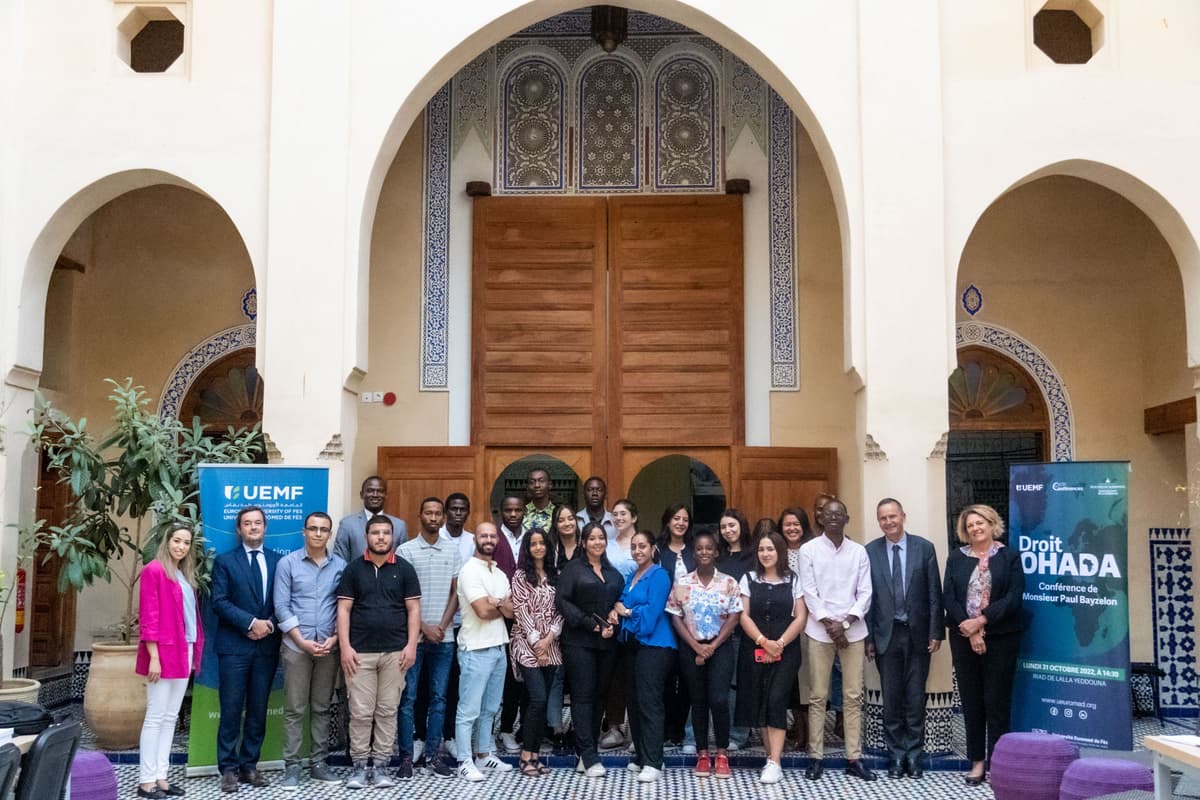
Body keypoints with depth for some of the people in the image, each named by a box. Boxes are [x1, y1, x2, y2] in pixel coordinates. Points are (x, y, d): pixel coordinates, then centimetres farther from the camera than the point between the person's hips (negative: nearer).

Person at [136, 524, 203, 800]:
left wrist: (194, 651, 10)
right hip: (163, 653, -8)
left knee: (171, 718, 10)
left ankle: (161, 776, 15)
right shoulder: (154, 571, -9)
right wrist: (153, 656, -17)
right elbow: (148, 616, -13)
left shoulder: (185, 575, 15)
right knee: (155, 717, -4)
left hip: (184, 652, 8)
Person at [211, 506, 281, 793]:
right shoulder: (224, 561, 3)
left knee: (258, 710, 7)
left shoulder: (278, 560, 9)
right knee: (231, 710, -1)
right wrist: (251, 623, -15)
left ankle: (249, 765, 16)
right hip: (234, 645, -2)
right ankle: (229, 768, 8)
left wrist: (269, 624, -11)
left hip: (267, 645, 3)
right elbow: (219, 602, -6)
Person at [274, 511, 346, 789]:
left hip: (329, 647, 2)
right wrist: (302, 641, -11)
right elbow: (281, 606, -4)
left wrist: (335, 638, -6)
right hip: (296, 646, -2)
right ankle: (291, 766, 7)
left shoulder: (340, 566, 5)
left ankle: (319, 763, 16)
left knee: (322, 708, 8)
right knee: (294, 709, 1)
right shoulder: (287, 563, 0)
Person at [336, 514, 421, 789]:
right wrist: (345, 647, -6)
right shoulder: (354, 568, 4)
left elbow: (413, 609, 4)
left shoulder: (405, 569, 4)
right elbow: (343, 609, 2)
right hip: (360, 651, -1)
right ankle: (359, 765, 11)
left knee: (387, 711, 5)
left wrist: (411, 645, -5)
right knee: (360, 712, 1)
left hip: (395, 651, 1)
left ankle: (381, 765, 14)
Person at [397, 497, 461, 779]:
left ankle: (433, 754, 14)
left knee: (439, 697, 7)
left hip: (444, 636, 3)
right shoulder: (406, 550, -2)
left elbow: (455, 592, 7)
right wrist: (424, 627, -7)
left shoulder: (453, 549, 7)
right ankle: (406, 757, 6)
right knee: (408, 698, 0)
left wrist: (442, 626, -3)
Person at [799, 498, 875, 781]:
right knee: (817, 696, 1)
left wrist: (845, 623, -10)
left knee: (853, 696, 4)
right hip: (820, 630, -2)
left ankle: (854, 758, 9)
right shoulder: (809, 550, 1)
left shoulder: (859, 551, 6)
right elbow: (809, 592, -3)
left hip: (853, 630, 2)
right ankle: (815, 757, 7)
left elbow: (865, 593, 3)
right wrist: (830, 624, -10)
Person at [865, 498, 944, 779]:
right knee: (891, 698, 7)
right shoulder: (870, 552, -1)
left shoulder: (924, 548, -1)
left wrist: (936, 632, -4)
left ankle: (913, 754, 16)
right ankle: (897, 754, 17)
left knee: (915, 698, 5)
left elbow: (934, 594, 0)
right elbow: (867, 596, 0)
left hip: (917, 633, 0)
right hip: (886, 634, 0)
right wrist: (868, 637, -2)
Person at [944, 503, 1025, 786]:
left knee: (997, 700, 0)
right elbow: (949, 597, 0)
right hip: (964, 637, 3)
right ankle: (977, 761, 15)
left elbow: (1014, 598, -8)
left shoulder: (1009, 557, 1)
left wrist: (981, 620, -16)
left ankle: (997, 763, 8)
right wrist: (969, 629, -12)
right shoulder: (956, 558, 8)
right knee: (971, 700, 7)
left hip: (1000, 637, -2)